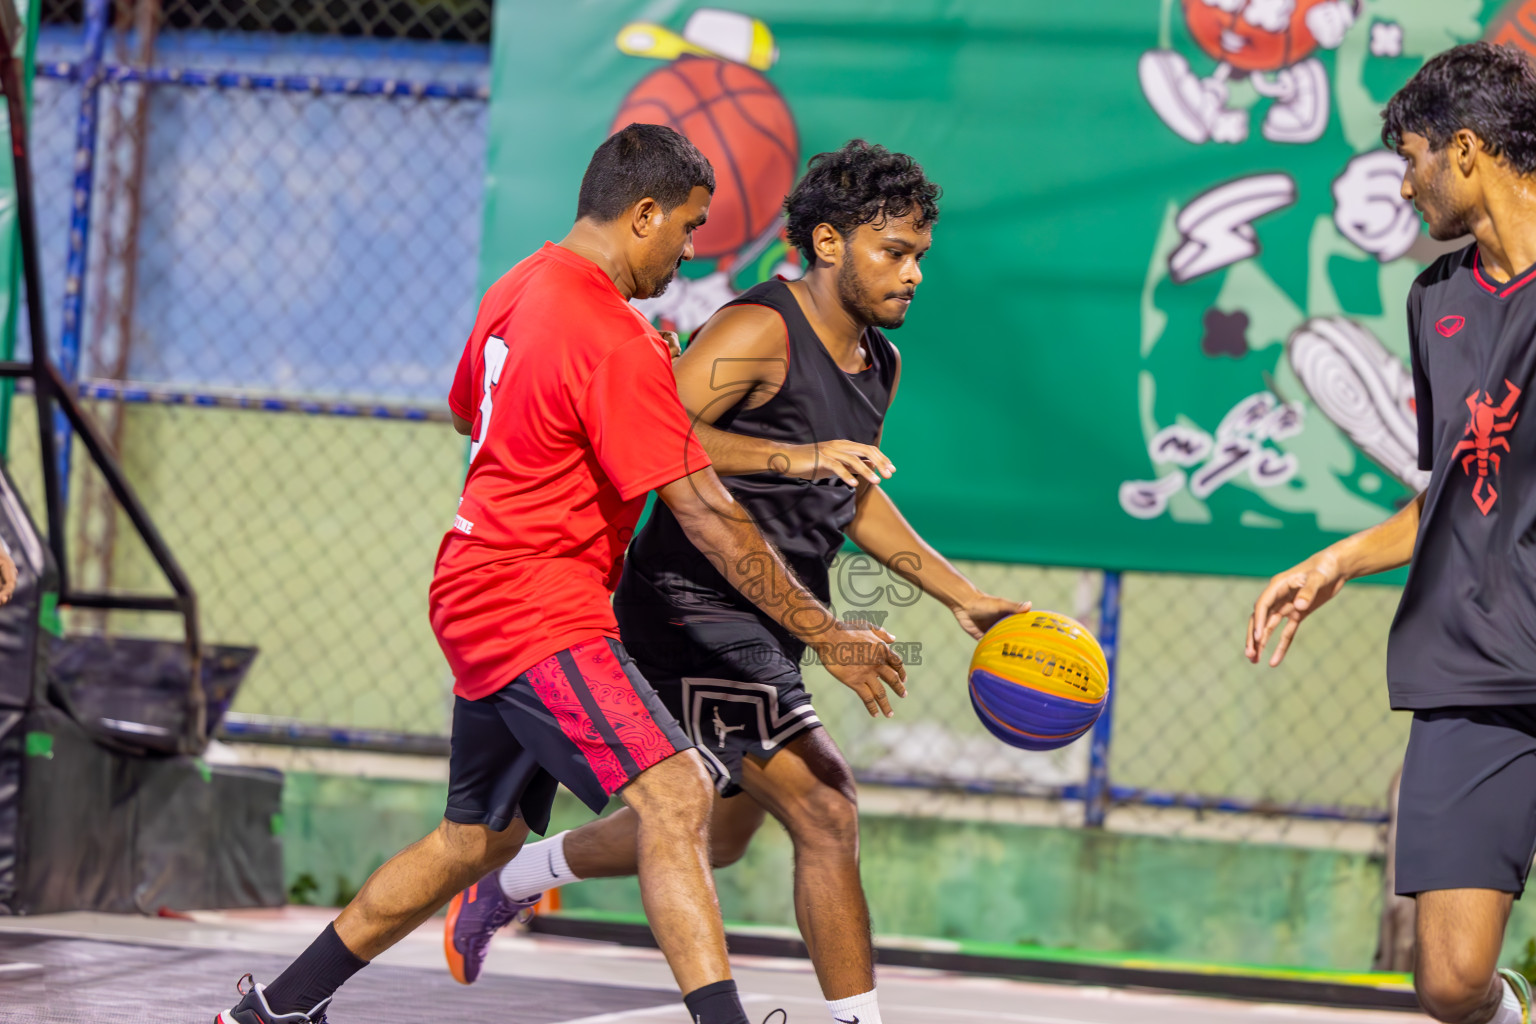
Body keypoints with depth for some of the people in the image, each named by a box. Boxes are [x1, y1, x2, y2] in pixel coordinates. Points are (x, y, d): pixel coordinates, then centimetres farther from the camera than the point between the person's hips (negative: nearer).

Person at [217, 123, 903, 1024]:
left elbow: (468, 412, 30)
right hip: (539, 610, -10)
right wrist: (826, 634, -17)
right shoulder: (616, 341, -19)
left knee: (479, 837, 21)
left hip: (481, 601, 10)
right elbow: (704, 513, -20)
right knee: (675, 793, -22)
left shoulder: (520, 290, 10)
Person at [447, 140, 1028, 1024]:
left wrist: (966, 598, 22)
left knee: (717, 834, 23)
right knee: (826, 814, -18)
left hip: (767, 625, 10)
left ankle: (510, 883, 44)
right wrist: (794, 456, -36)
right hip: (696, 611, -10)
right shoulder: (761, 332, -17)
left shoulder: (879, 366, 12)